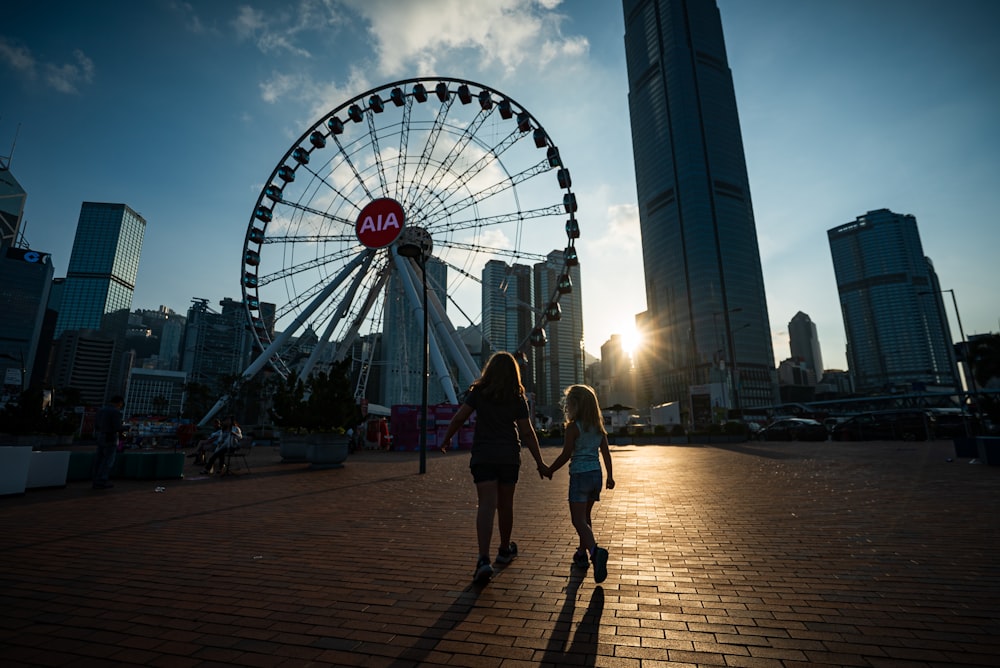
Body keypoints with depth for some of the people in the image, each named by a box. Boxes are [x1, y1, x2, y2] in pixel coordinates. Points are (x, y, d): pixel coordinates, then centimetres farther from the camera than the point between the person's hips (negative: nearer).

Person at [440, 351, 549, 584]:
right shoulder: (518, 398, -2)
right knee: (505, 505, 16)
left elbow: (459, 418, -7)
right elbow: (527, 432, -3)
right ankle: (505, 550, 35)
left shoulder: (478, 392, -3)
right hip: (509, 457, 1)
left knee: (486, 505, -5)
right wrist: (539, 462, 3)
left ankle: (484, 559, -20)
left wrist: (446, 439, 9)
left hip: (483, 456, -1)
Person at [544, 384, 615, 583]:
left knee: (579, 520, -4)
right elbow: (606, 453, 9)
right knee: (585, 516, 21)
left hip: (580, 476, -7)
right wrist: (610, 476, 18)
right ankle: (582, 553, 30)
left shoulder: (573, 427, -12)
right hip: (596, 475, 7)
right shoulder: (599, 427, 7)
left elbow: (566, 455, -12)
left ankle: (595, 550, -25)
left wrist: (550, 470, 1)